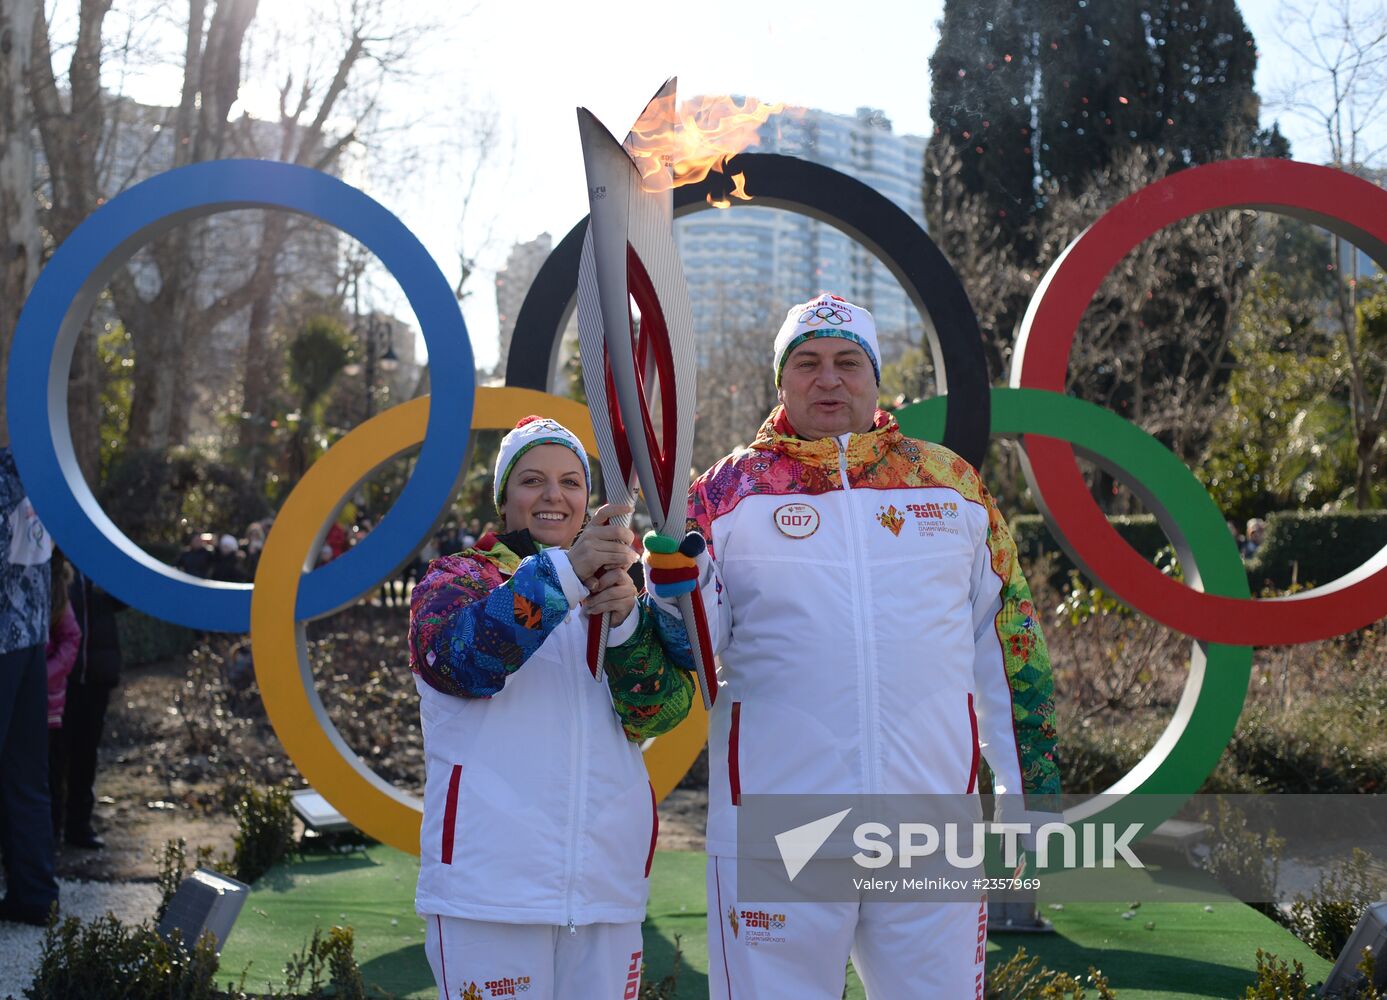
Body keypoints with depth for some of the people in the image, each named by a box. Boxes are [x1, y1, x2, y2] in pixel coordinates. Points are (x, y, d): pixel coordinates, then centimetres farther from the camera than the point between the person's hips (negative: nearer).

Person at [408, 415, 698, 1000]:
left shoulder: (617, 593, 14)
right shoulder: (457, 577, 6)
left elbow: (659, 711, -1)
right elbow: (460, 658, -17)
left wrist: (626, 621, -19)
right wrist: (564, 572, -29)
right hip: (490, 882, -3)